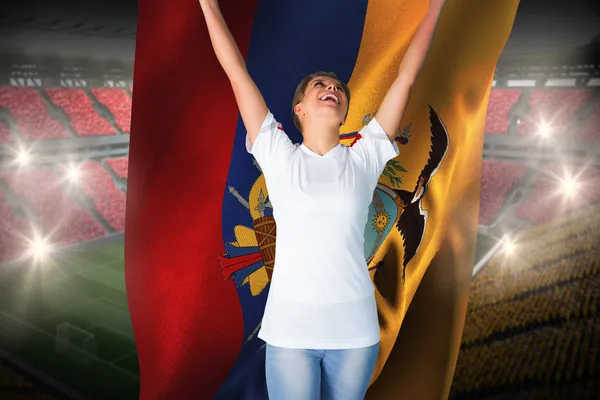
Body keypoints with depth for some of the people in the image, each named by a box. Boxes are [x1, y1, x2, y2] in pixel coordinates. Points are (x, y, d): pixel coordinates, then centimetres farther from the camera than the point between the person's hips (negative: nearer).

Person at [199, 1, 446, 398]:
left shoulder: (365, 156, 3)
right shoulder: (279, 156, 0)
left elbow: (406, 77, 7)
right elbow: (237, 72, 3)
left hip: (356, 329, 2)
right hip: (290, 329, -1)